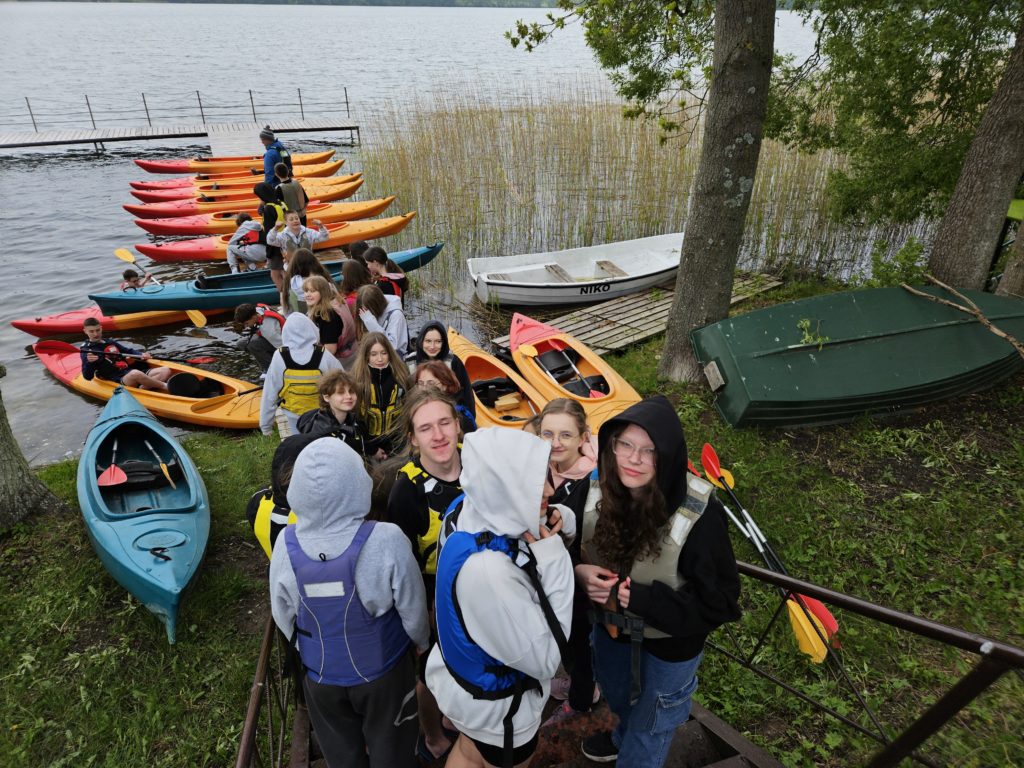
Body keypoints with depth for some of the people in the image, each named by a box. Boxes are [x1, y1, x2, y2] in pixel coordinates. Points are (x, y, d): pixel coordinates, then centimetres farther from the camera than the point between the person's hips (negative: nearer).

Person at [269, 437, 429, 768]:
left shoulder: (286, 545, -22)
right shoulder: (386, 540, -31)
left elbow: (283, 617, -5)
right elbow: (412, 608, -16)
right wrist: (421, 641, 6)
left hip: (320, 674, 2)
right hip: (382, 669, -2)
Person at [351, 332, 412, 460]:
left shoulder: (401, 377, -3)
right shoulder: (358, 380, -9)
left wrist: (397, 447, -5)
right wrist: (371, 449, -9)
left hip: (396, 447, 2)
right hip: (369, 446, -1)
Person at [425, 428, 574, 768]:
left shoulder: (474, 526, -13)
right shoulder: (486, 569, -40)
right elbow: (544, 659, -30)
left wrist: (540, 551, -15)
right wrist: (551, 559, -29)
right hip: (497, 705, -7)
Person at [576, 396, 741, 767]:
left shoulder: (698, 516, -33)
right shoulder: (597, 491, -21)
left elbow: (720, 601, -24)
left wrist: (645, 600, -32)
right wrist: (577, 572, -26)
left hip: (669, 642, -4)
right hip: (610, 624, 5)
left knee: (652, 719, 25)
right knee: (617, 695, 35)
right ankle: (624, 737, 68)